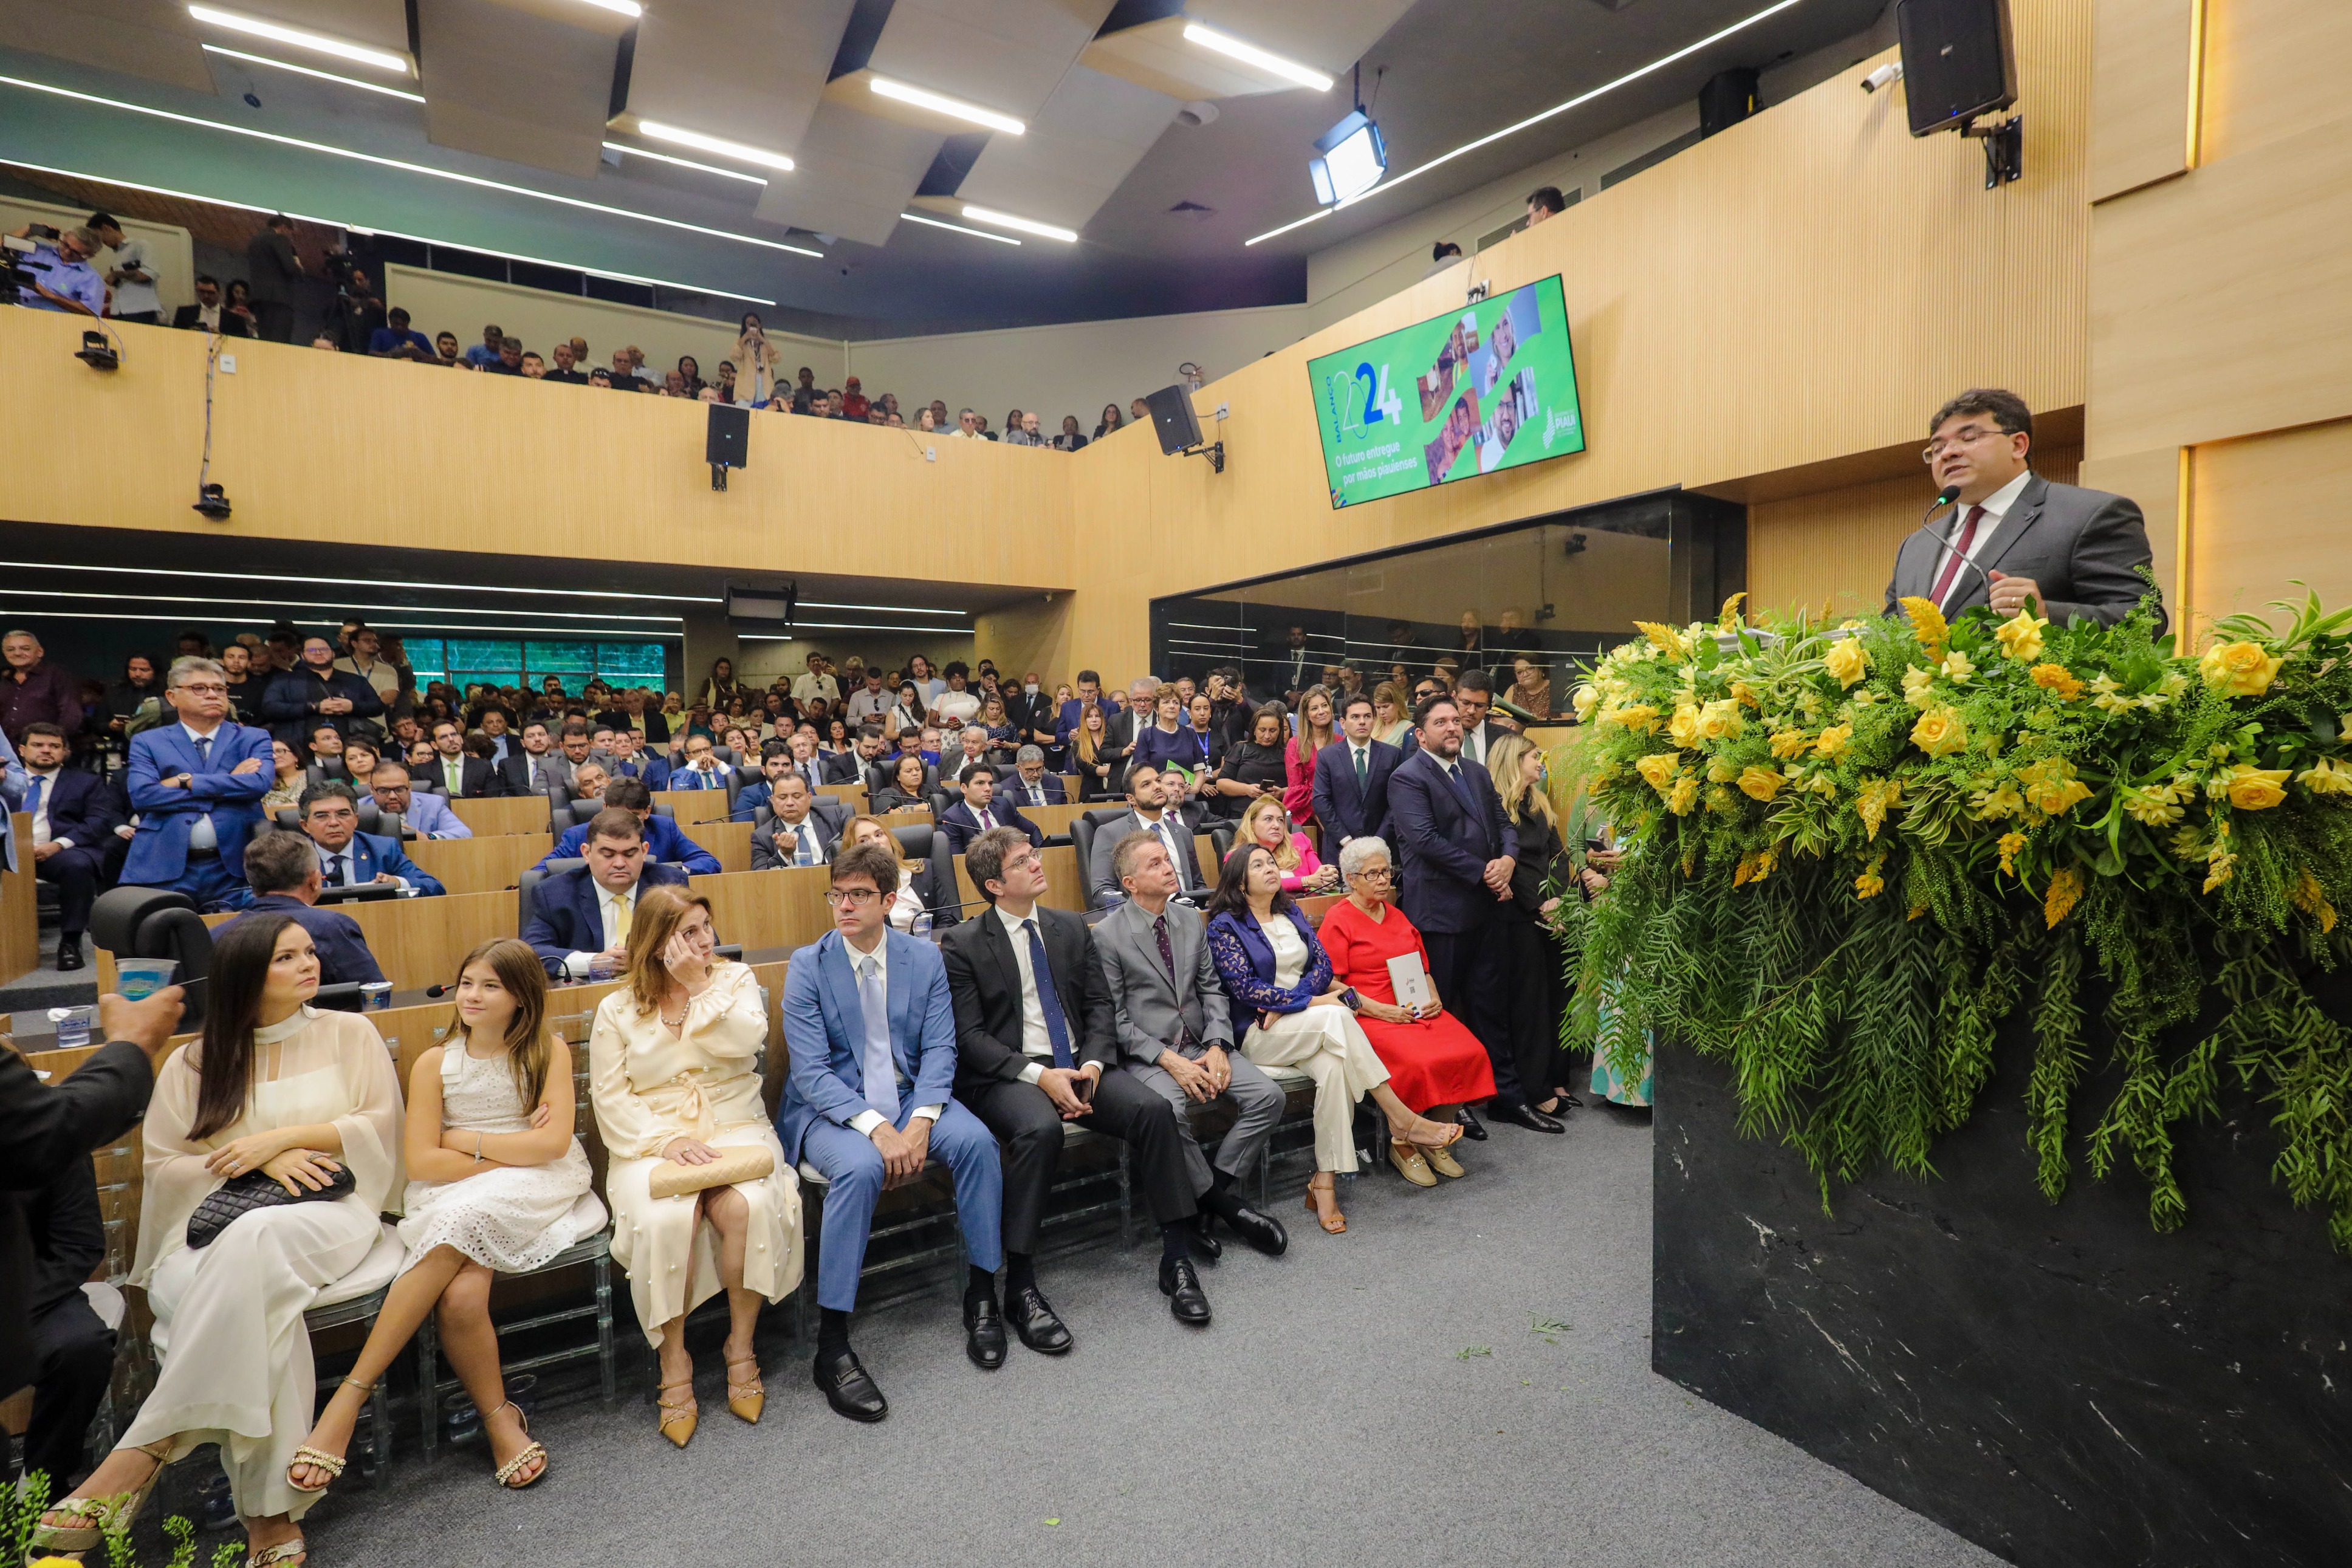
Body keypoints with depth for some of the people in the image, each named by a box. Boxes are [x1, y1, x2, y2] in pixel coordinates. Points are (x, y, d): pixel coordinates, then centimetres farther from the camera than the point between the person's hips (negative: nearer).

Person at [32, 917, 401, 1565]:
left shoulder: (350, 1033, 10)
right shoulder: (195, 1062, 12)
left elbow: (382, 1124, 3)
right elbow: (164, 1166, 8)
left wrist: (281, 1136, -8)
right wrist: (260, 1163, -9)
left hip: (328, 1209, -1)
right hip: (220, 1217, 1)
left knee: (256, 1241, -39)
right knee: (253, 1297, -35)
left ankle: (151, 1444, -30)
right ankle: (269, 1507, -32)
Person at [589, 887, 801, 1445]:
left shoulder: (734, 979, 7)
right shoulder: (617, 1011, 6)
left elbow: (745, 1039, -12)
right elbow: (611, 1098, -1)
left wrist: (700, 985, -11)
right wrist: (667, 1142, -15)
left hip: (735, 1130, 0)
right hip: (652, 1141, 0)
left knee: (749, 1206, -30)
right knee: (664, 1221, -31)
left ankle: (741, 1345, -8)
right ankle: (673, 1360, -9)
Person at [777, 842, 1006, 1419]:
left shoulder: (925, 957, 1)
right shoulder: (808, 966, -7)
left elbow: (939, 1048, -2)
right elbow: (811, 1070, -12)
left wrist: (920, 1122, -19)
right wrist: (877, 1129, -25)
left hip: (910, 1096, 3)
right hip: (833, 1107, -2)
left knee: (975, 1139, -24)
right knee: (859, 1167, -34)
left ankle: (981, 1294, -4)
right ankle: (832, 1344, -21)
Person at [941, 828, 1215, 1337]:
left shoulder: (1072, 927, 13)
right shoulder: (962, 943, -1)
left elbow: (1099, 1005, 10)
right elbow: (969, 1034, -7)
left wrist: (1092, 1064, -10)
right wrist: (1038, 1076, -19)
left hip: (1077, 1065, 4)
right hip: (1005, 1075, -4)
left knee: (1153, 1109, -21)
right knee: (1040, 1129, -36)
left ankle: (1177, 1259, -8)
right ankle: (1020, 1286, -22)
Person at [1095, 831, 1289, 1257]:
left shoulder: (1192, 920, 9)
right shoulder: (1108, 936, -8)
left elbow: (1211, 990, 10)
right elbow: (1115, 1017, -8)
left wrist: (1217, 1047, -7)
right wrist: (1168, 1060, -18)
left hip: (1201, 1045, 6)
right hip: (1146, 1054, -5)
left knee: (1268, 1097, -15)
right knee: (1170, 1112, -34)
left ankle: (1209, 1198, -3)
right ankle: (1224, 1203, -8)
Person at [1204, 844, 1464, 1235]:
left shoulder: (1292, 914, 16)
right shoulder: (1225, 925, -2)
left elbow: (1323, 965, 7)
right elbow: (1245, 989, -12)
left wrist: (1285, 1004, -11)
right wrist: (1310, 1002, -16)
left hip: (1307, 1027, 5)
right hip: (1258, 1033, -5)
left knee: (1334, 1066, -30)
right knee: (1336, 1016, -31)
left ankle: (1325, 1181, -24)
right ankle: (1401, 1120, -26)